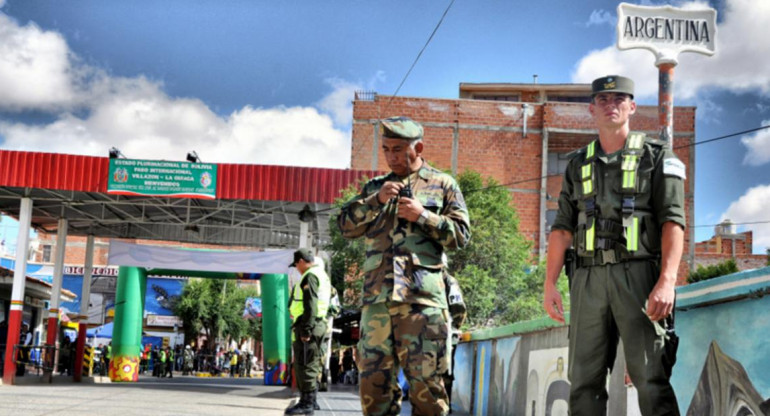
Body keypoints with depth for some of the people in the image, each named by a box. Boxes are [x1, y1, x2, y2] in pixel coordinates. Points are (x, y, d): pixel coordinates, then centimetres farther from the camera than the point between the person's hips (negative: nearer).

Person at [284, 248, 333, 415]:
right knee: (312, 365, 15)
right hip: (318, 324, 10)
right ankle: (311, 401, 21)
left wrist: (306, 329, -22)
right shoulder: (322, 275, 19)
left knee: (304, 365, -8)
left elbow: (310, 306, -20)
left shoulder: (310, 276, -12)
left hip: (307, 325, -10)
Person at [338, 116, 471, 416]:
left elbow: (461, 234, 4)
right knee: (373, 378, 5)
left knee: (425, 379, -3)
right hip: (377, 297, 4)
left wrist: (423, 216, -8)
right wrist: (377, 200, -4)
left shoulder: (442, 185, 11)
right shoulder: (375, 186, 20)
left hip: (422, 298, -3)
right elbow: (346, 226, 10)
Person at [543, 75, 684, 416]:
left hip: (638, 274, -4)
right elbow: (562, 228, 15)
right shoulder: (579, 165, 19)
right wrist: (549, 284, 5)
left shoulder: (657, 157, 7)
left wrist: (667, 281, -17)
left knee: (650, 380, -7)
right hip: (588, 279, 4)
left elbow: (673, 221, -4)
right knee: (584, 381, 4)